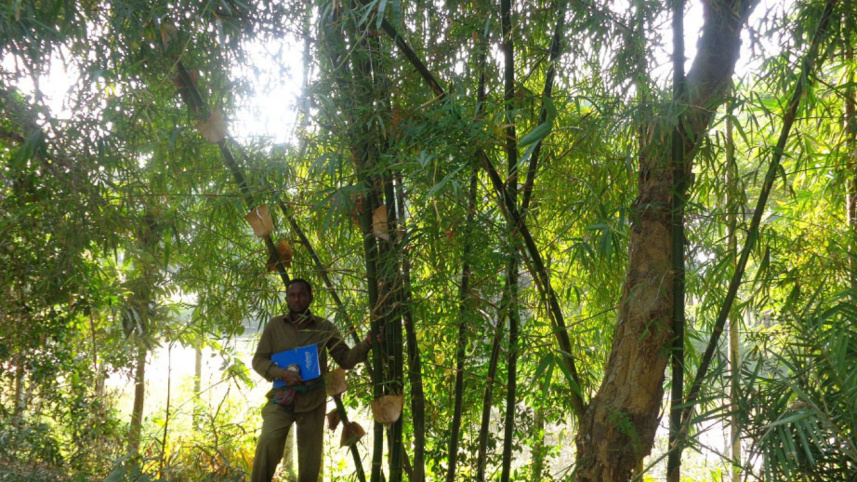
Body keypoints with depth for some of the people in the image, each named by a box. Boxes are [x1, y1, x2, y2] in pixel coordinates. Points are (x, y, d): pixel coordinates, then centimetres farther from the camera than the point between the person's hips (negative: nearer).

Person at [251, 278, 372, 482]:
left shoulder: (324, 328, 5)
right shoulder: (275, 325, 3)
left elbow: (346, 359, 6)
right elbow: (259, 360, 2)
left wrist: (367, 343, -12)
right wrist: (283, 373, -17)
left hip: (312, 401, 1)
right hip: (282, 398, -1)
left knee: (310, 458, 5)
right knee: (268, 441, -24)